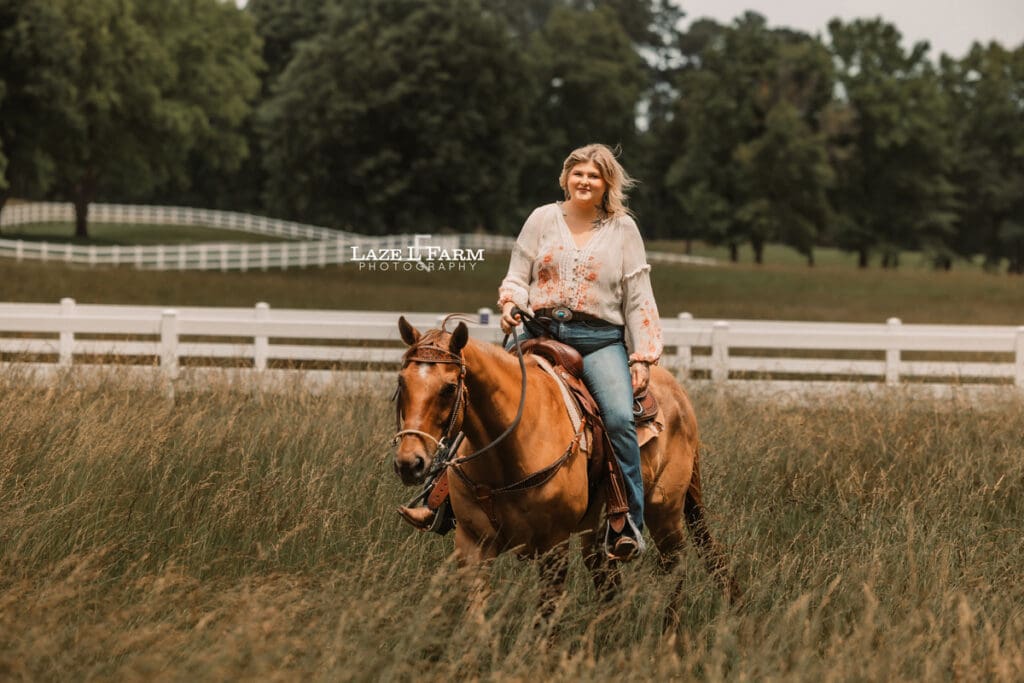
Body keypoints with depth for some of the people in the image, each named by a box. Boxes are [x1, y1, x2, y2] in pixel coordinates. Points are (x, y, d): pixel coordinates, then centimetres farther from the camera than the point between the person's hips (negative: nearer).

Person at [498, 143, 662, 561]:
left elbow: (638, 299, 9)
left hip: (599, 340, -2)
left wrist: (643, 357, 0)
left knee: (619, 416, -25)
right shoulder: (543, 219, 11)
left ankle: (628, 525, -18)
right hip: (540, 333, 2)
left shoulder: (623, 228, 9)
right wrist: (511, 303, -9)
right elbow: (518, 276, 14)